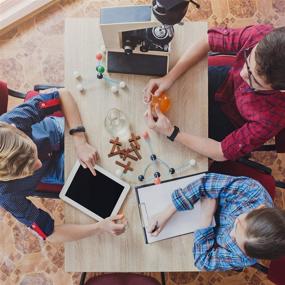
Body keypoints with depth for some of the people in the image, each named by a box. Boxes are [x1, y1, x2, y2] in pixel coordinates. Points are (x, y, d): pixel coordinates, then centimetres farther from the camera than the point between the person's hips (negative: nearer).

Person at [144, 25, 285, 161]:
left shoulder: (273, 118, -43)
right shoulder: (261, 35, -36)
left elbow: (222, 153, -28)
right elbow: (208, 41, -20)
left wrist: (171, 132, -32)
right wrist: (169, 77, -29)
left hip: (231, 120, -2)